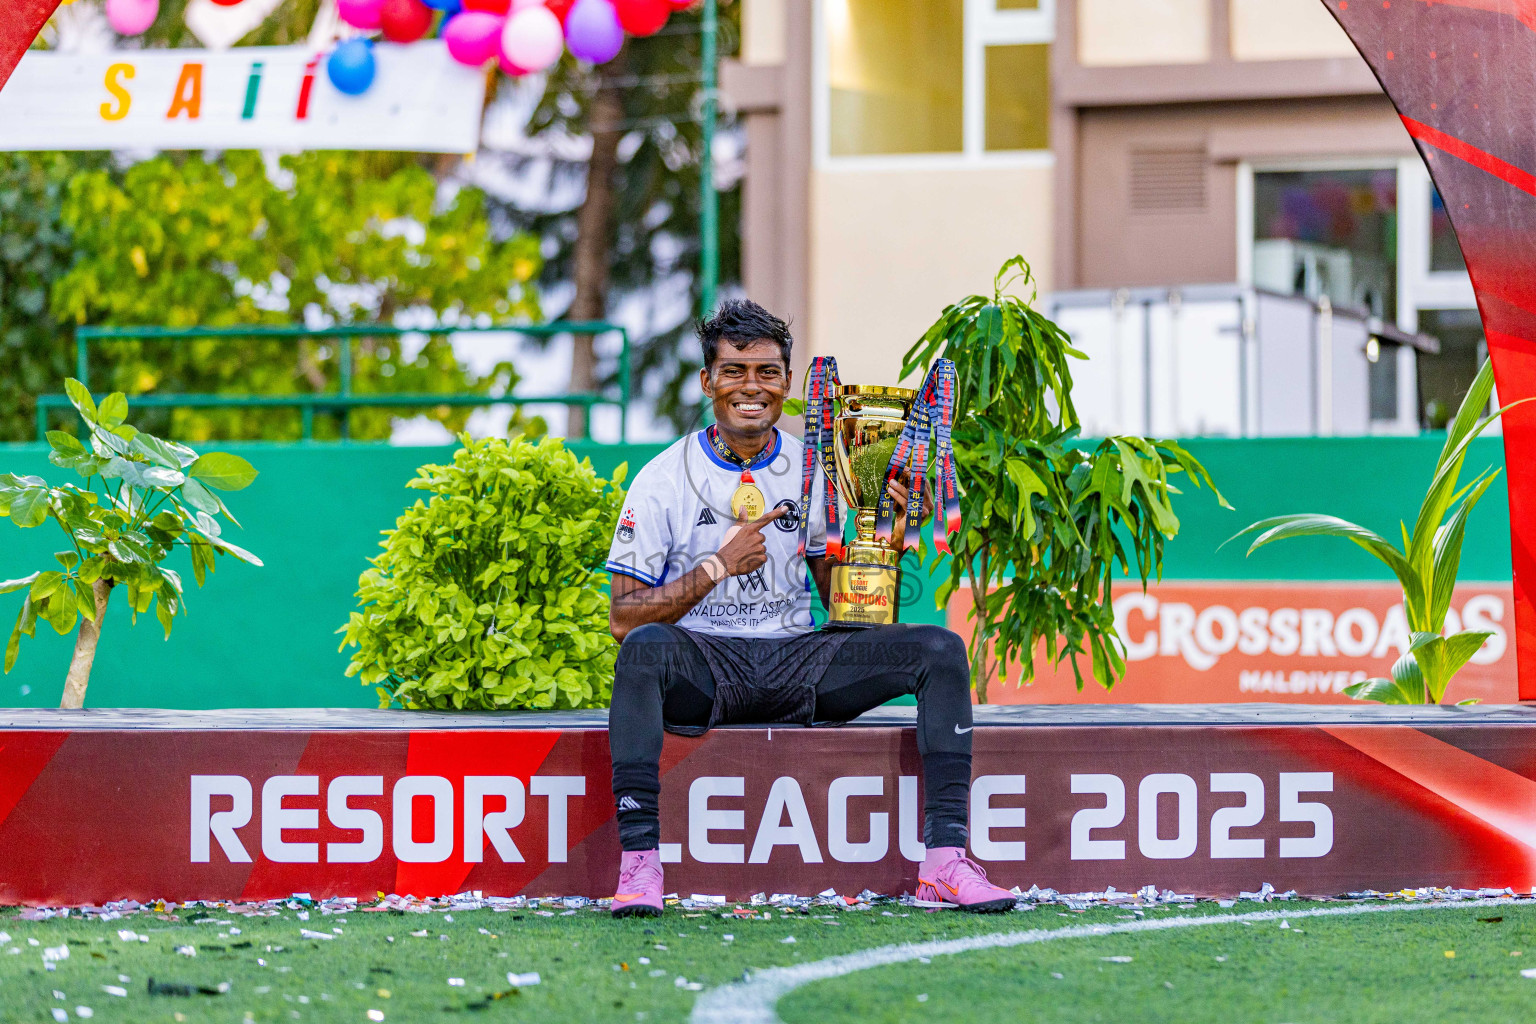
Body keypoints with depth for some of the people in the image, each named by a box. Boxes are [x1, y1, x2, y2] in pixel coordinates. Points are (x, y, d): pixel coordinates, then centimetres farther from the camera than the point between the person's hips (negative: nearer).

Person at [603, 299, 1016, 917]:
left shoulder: (814, 472, 11)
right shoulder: (663, 482, 0)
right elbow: (624, 621, -6)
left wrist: (884, 537, -5)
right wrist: (718, 567, -14)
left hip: (798, 663, 4)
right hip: (702, 668, -4)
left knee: (940, 649, -16)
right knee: (646, 648, -38)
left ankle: (944, 859, -23)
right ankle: (638, 861, -41)